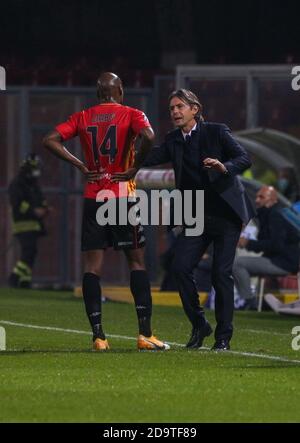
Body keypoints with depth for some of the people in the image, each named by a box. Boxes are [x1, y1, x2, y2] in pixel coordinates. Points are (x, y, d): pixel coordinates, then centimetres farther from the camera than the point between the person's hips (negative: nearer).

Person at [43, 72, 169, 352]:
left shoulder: (82, 118, 8)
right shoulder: (131, 115, -2)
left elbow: (50, 140, 0)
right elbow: (148, 136, -22)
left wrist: (80, 166, 2)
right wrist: (136, 166, -9)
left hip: (93, 199, 2)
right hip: (124, 198, -2)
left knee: (92, 267, 2)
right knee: (136, 261, 5)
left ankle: (98, 336, -5)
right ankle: (145, 334, -2)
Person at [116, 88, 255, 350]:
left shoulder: (216, 132, -5)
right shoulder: (173, 141, 8)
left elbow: (245, 159, -12)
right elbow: (149, 158, -3)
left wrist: (225, 167, -31)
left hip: (226, 214, -4)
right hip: (196, 218, 4)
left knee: (221, 273, -7)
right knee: (181, 267, -10)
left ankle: (223, 336, 4)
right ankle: (199, 325, 7)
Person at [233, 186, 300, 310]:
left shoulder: (276, 216, -14)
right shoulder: (266, 215, 19)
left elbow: (276, 245, -24)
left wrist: (249, 244, -18)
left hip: (285, 262, -11)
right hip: (274, 259, 11)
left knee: (237, 263, -19)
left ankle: (250, 301, -14)